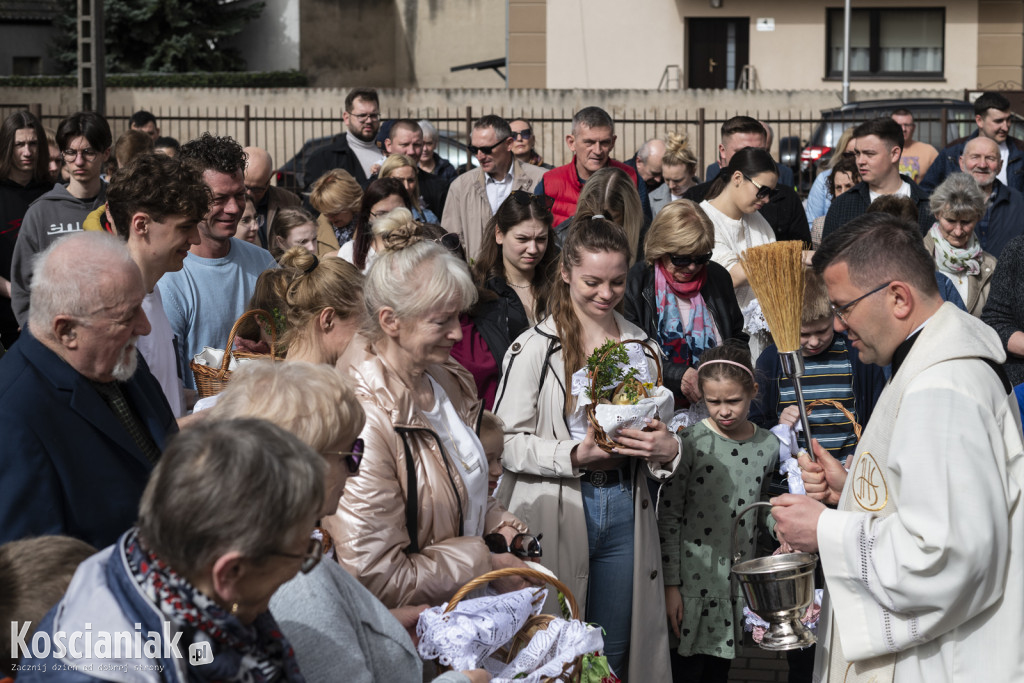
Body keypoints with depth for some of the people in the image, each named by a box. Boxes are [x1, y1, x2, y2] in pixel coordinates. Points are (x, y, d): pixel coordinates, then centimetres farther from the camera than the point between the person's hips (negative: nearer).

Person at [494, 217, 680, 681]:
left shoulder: (641, 345, 12)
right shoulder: (534, 348, -6)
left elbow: (656, 427, 20)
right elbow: (506, 443, -9)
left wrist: (666, 449, -3)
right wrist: (576, 455, -21)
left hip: (625, 511, 5)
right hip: (555, 514, -4)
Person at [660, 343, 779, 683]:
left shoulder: (768, 446, 3)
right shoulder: (690, 442, -8)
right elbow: (668, 517, -6)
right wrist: (670, 585, -8)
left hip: (741, 579, 3)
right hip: (694, 577, -3)